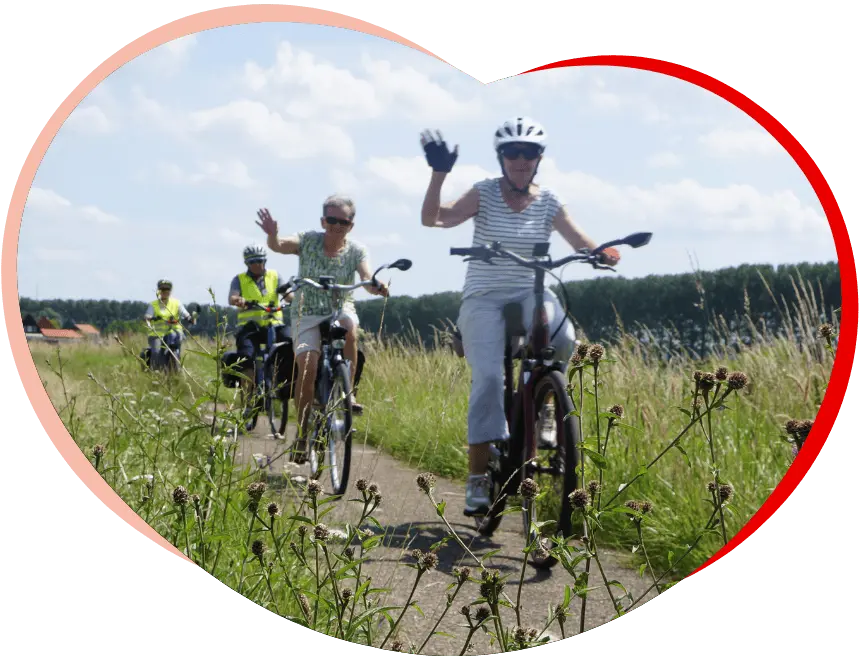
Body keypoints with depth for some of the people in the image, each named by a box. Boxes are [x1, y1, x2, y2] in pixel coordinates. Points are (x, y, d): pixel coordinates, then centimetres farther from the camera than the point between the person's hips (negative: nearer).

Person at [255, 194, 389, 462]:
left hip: (340, 310, 1)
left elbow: (368, 278, -21)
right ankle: (302, 433, -2)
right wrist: (272, 235, -49)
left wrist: (376, 287, -46)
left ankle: (348, 392, -25)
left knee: (349, 326, -36)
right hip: (307, 314, -1)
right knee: (307, 370, -17)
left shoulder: (356, 251, -5)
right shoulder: (308, 241, -8)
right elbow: (279, 246, -25)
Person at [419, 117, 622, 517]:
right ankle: (477, 478, -17)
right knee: (488, 377, -22)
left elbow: (581, 243, 1)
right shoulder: (485, 194, -2)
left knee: (562, 337, -33)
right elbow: (432, 218, -15)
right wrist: (438, 173, -28)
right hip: (484, 296, -2)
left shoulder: (548, 202, 4)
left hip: (530, 292, 2)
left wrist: (603, 254, -22)